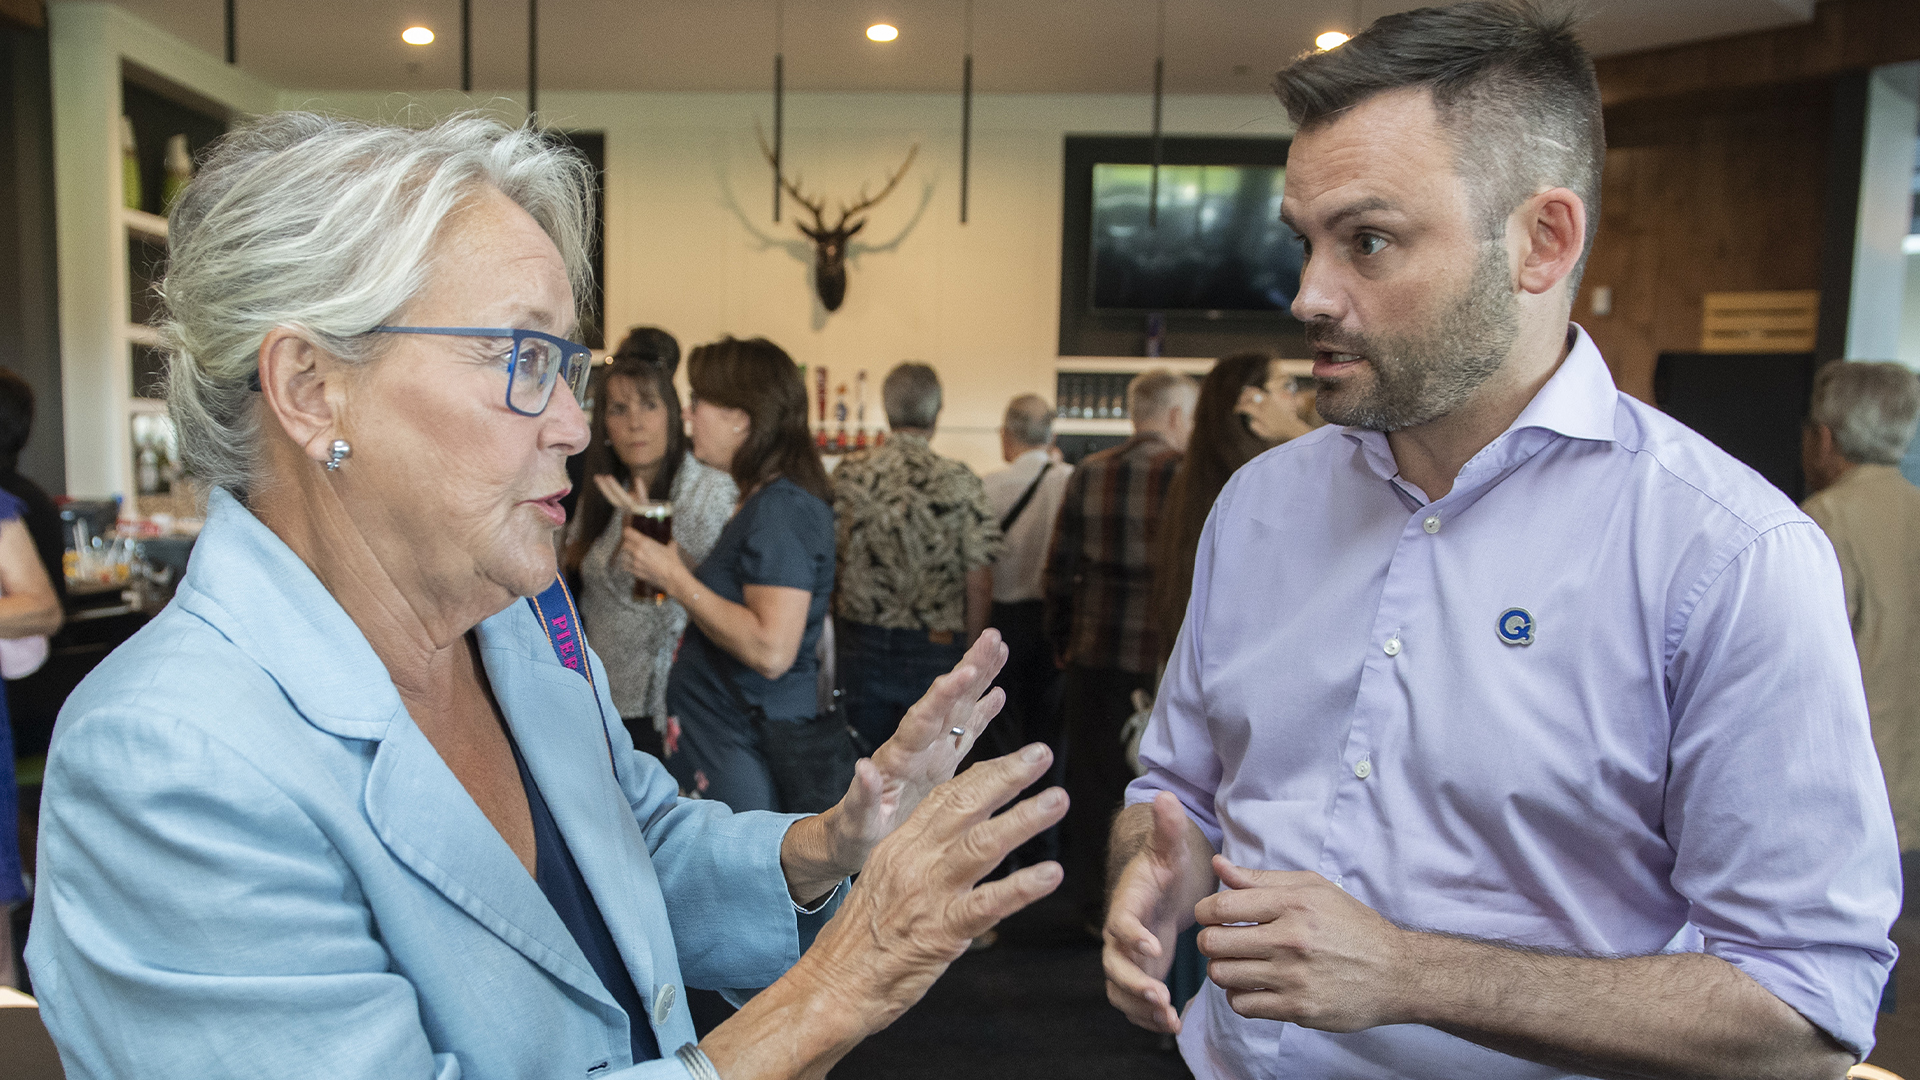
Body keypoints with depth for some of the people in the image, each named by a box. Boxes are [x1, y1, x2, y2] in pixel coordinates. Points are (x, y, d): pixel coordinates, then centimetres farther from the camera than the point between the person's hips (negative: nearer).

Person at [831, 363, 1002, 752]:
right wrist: (969, 653, 4)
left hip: (859, 643, 2)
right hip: (935, 647, -2)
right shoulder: (960, 482, -10)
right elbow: (979, 583, -10)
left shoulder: (849, 472, -4)